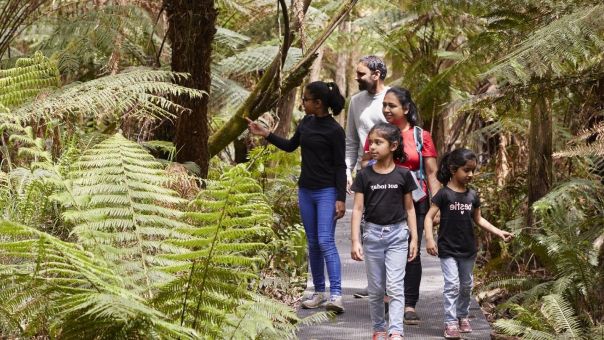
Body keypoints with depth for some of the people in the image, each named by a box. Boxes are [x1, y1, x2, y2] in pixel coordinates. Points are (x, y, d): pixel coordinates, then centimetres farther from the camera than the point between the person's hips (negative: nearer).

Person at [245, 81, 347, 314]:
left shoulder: (334, 130, -13)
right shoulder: (307, 122, 7)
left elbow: (340, 167, -12)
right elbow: (290, 146, 21)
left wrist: (341, 199, -17)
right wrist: (264, 134, 13)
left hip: (327, 192, -7)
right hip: (305, 191, 7)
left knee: (326, 242, -16)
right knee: (313, 244, 10)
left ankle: (336, 295, -21)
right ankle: (319, 292, 18)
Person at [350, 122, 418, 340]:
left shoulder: (403, 175, -3)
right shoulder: (364, 175, -3)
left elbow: (409, 208, 4)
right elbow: (357, 209, -3)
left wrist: (414, 238, 2)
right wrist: (355, 241, -10)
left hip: (397, 234, -1)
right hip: (372, 233, 1)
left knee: (395, 286, -10)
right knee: (375, 288, 10)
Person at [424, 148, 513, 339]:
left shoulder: (472, 196, 2)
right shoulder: (444, 194, -13)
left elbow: (478, 219, 12)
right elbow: (429, 217, -13)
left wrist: (498, 232, 4)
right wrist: (429, 239, -25)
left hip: (468, 250, 5)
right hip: (448, 250, -5)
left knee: (466, 285, 16)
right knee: (452, 285, -9)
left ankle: (463, 316, 33)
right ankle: (451, 323, -6)